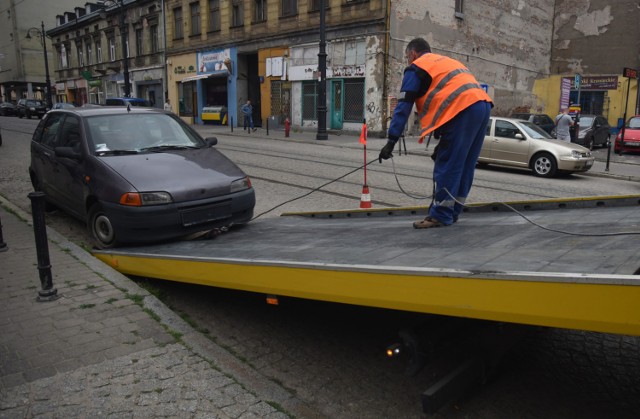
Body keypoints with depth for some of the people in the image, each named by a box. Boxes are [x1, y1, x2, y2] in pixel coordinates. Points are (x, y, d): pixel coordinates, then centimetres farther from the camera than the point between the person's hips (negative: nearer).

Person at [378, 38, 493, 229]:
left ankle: (440, 215, 0)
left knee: (447, 166, -4)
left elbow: (403, 107, 0)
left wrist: (391, 141, -1)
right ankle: (452, 213, 20)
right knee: (463, 166, 12)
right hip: (483, 105, 8)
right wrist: (442, 140, 30)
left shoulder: (416, 68, 9)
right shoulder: (447, 62, 33)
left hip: (463, 109, -8)